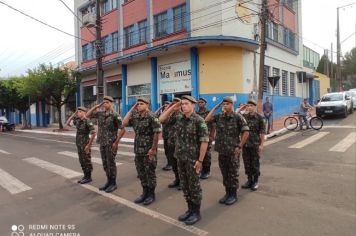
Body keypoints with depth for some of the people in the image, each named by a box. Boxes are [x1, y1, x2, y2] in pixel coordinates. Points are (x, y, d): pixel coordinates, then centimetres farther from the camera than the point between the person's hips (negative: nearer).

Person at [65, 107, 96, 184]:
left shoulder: (88, 122, -18)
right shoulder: (78, 121, 9)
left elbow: (94, 134, -24)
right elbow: (67, 123, 13)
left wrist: (89, 145, -23)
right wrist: (73, 114, 7)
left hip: (85, 144, -9)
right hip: (79, 144, 9)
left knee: (87, 161, 0)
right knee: (82, 161, 13)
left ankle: (88, 177, 10)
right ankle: (85, 176, 23)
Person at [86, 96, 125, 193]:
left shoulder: (115, 115, -13)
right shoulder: (100, 113, 7)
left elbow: (122, 129, -15)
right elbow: (88, 115, 13)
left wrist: (116, 142, -15)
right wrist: (96, 106, 2)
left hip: (111, 143, -7)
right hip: (102, 143, 7)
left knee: (111, 163, 1)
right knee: (105, 163, 14)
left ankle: (113, 183, 14)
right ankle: (108, 181, 27)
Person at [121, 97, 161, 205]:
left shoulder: (152, 116, -13)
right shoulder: (135, 117, 7)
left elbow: (157, 133, -15)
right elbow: (124, 123, -3)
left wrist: (153, 149, -16)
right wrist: (131, 109, -3)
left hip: (149, 150, -7)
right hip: (138, 150, 7)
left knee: (150, 172, 5)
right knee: (141, 172, 15)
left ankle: (151, 194, 20)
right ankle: (145, 192, 30)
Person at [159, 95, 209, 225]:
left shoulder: (199, 120, -14)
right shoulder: (179, 119, 5)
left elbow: (204, 141, -15)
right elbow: (161, 119, 7)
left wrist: (200, 160, -17)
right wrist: (173, 107, -1)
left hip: (192, 159, -6)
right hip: (180, 158, 6)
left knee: (194, 186, 6)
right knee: (185, 185, 15)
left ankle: (196, 212, 22)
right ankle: (190, 209, 31)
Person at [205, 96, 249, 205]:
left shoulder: (238, 117, -8)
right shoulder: (219, 116, 5)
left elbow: (246, 132, -9)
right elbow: (207, 119, -6)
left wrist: (239, 146, -11)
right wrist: (215, 108, -3)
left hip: (233, 151, -5)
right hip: (221, 151, 5)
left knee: (233, 174, 6)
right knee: (224, 174, 14)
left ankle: (233, 195, 21)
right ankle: (227, 193, 29)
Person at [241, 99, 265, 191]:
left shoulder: (259, 117, -6)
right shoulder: (243, 116, 3)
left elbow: (262, 132, -5)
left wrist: (261, 144, -9)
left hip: (255, 144, -3)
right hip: (245, 144, 3)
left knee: (255, 164, 7)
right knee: (247, 163, 12)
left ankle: (255, 181, 21)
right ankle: (249, 180, 27)